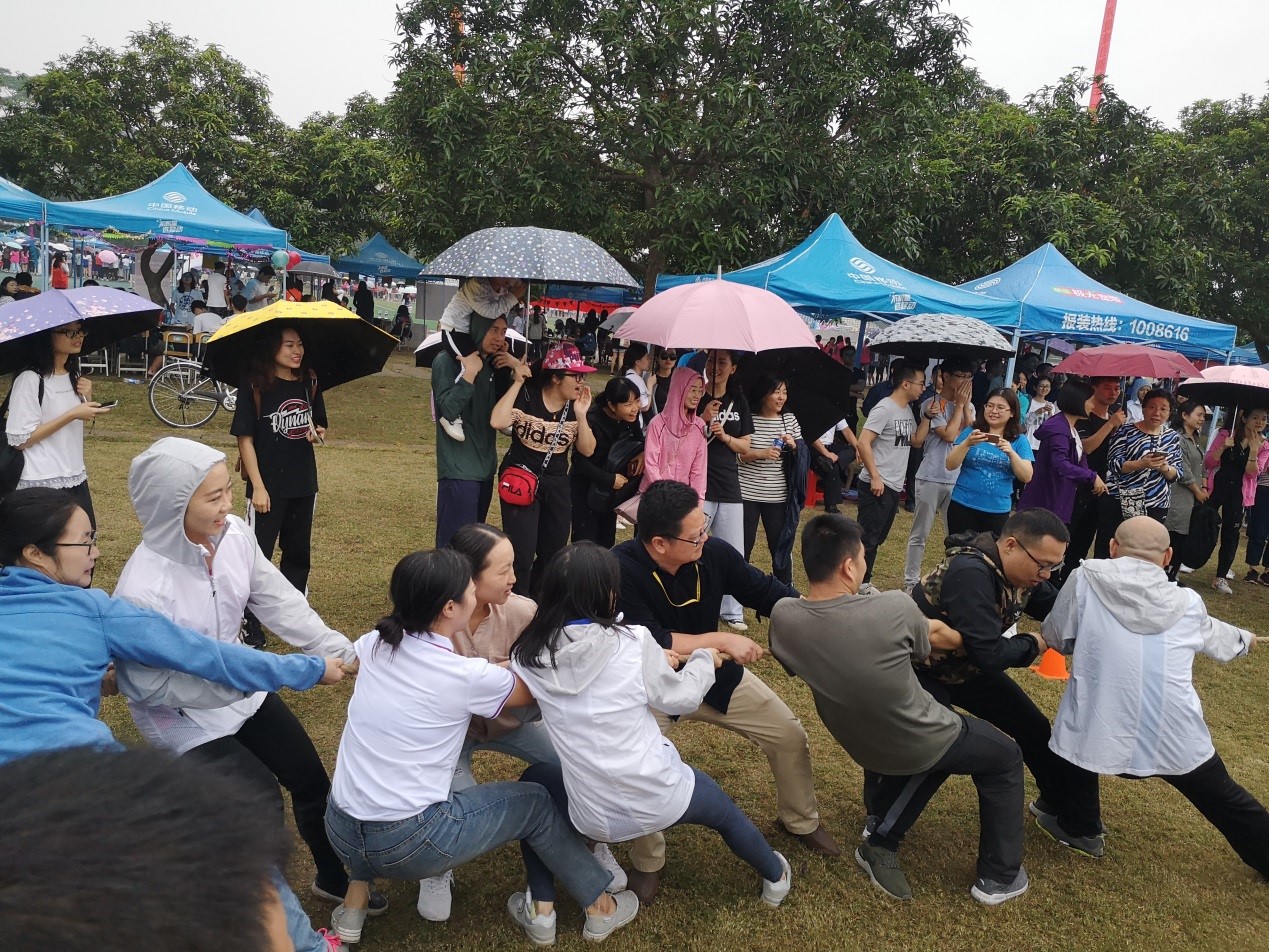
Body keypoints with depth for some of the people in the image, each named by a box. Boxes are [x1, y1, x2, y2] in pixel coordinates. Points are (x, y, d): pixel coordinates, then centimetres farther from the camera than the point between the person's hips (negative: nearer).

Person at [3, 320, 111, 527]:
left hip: (76, 477, 7)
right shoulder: (30, 379, -15)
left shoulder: (73, 375, 8)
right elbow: (19, 440, -17)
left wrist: (87, 400, -2)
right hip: (42, 485, -7)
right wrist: (72, 415, -19)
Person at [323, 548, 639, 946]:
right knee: (535, 801, 14)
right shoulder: (469, 676, -17)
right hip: (408, 845, -5)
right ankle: (600, 906, 29)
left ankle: (356, 899, 29)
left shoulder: (372, 644, -2)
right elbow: (533, 689, 2)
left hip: (341, 831, 5)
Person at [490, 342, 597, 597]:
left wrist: (581, 415, -16)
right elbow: (497, 421, -29)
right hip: (521, 480, -5)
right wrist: (517, 383, -25)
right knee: (522, 554, -10)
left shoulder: (576, 404, 1)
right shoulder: (527, 396, -12)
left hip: (557, 484, 6)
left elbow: (587, 450, -2)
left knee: (553, 553, 14)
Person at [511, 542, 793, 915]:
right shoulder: (633, 642, -19)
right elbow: (681, 699, -5)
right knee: (724, 811, 31)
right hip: (661, 800, -1)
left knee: (533, 783, 30)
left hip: (592, 817, 1)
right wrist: (703, 660, 14)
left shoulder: (526, 657, -10)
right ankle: (776, 878, 58)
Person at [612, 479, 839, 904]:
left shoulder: (714, 553, -20)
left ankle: (800, 821, 37)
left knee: (790, 735, 7)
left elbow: (767, 592, -5)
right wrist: (721, 640, -31)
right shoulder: (621, 569, -31)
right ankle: (647, 864, 3)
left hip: (712, 674, 5)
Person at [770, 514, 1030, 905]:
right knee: (1005, 758, 25)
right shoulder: (894, 609, -31)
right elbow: (936, 637, -8)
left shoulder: (783, 617, -21)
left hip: (865, 748, 5)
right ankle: (999, 877, 32)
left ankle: (881, 841, 27)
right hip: (925, 743, -4)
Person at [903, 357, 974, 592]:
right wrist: (959, 405, -7)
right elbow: (949, 435, -15)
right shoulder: (931, 404, -6)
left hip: (958, 480, 5)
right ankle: (911, 581, 12)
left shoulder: (968, 406, 11)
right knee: (919, 535, 4)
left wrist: (966, 405, -5)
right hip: (931, 478, -5)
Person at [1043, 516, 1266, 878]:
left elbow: (1056, 637, 9)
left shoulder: (1086, 579, -3)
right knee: (1228, 802, 28)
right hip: (1176, 739, 3)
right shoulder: (1187, 602, 8)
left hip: (1102, 734, -2)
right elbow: (1220, 640, 30)